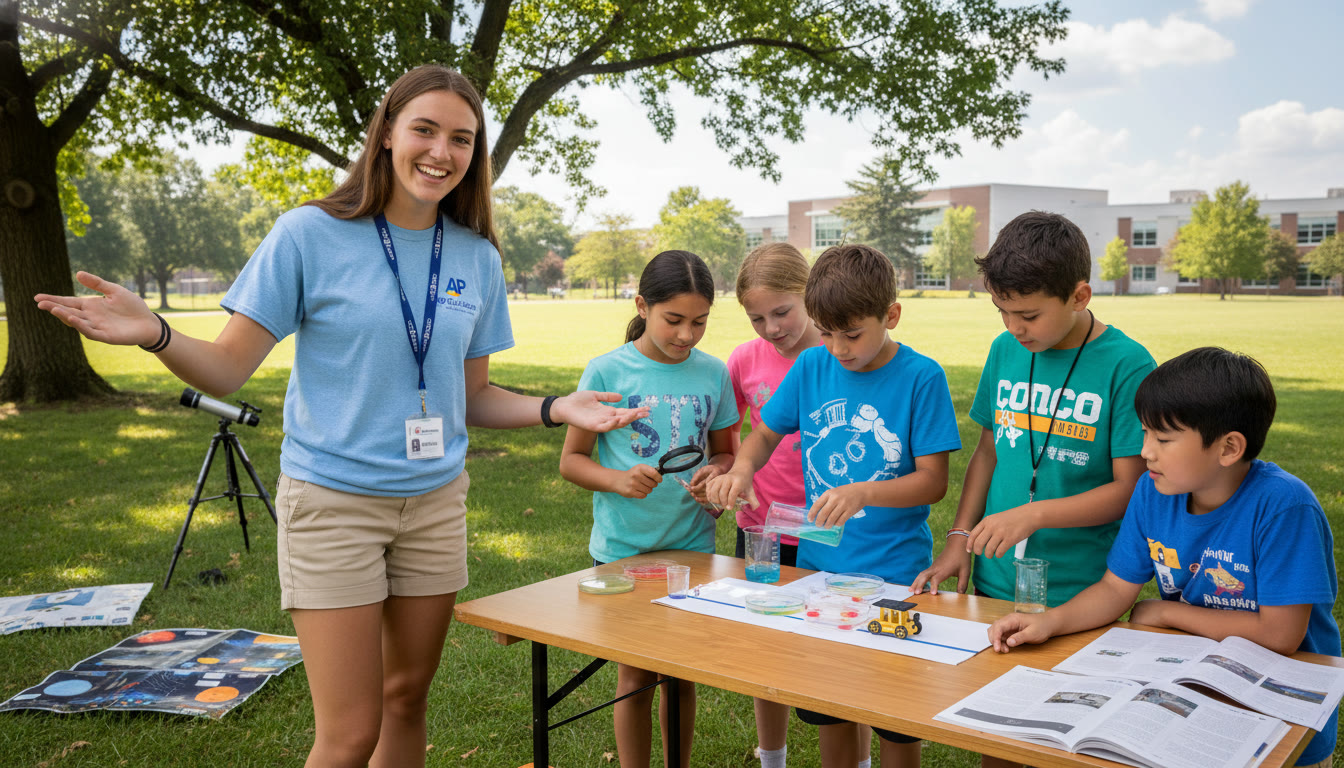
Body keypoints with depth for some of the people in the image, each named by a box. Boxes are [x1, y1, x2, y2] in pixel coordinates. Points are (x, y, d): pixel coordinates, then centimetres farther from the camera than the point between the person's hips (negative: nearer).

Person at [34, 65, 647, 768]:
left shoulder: (477, 257, 4)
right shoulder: (311, 235, -8)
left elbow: (472, 398, 10)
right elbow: (227, 370, -9)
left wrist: (556, 409, -5)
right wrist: (155, 334, -28)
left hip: (436, 500, 4)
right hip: (332, 500, -4)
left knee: (406, 698, 15)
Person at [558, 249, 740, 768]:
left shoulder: (713, 373, 0)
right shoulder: (607, 371, -9)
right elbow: (571, 460, -4)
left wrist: (716, 473, -12)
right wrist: (618, 480, -23)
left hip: (691, 544, 3)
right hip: (623, 547, -2)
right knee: (636, 676, 7)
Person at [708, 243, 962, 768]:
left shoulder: (921, 377, -12)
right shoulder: (812, 366, -1)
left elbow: (933, 481, -14)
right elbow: (767, 433, 11)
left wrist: (864, 492, -31)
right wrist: (742, 469, -11)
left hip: (894, 572, -3)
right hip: (818, 563, 4)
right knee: (829, 711, 17)